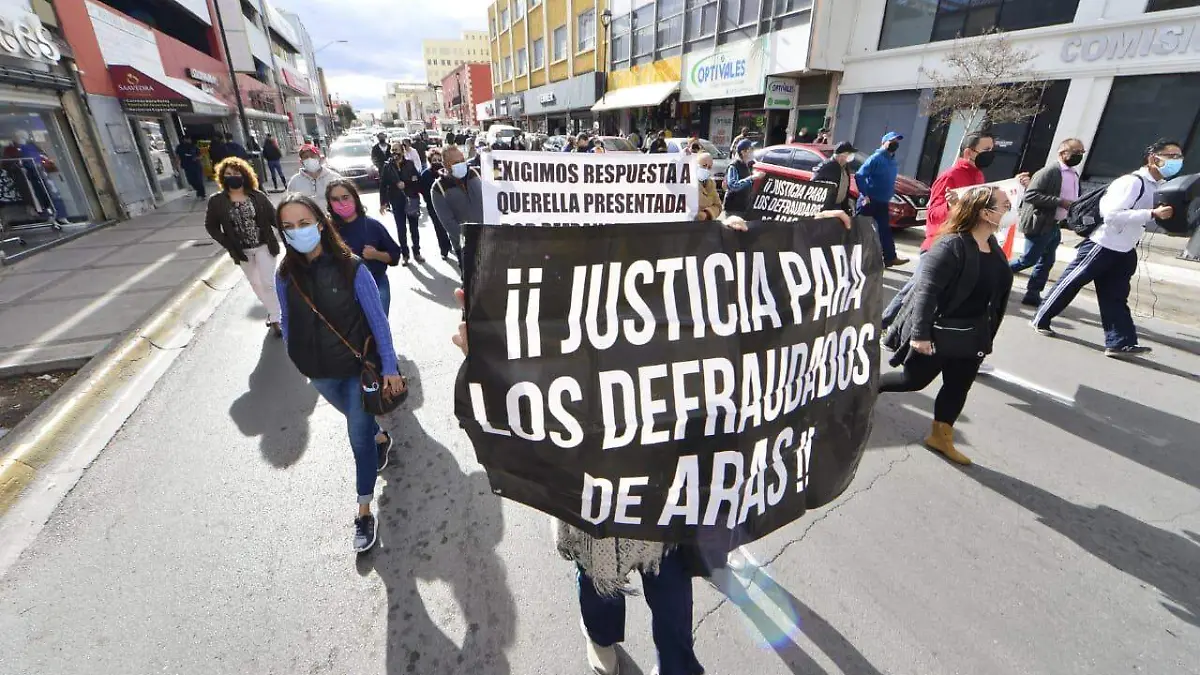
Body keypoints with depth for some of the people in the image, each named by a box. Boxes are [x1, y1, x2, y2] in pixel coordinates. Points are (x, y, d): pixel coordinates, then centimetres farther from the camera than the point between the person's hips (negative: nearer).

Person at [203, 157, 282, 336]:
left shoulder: (257, 196, -8)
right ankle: (272, 311, 33)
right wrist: (229, 246, -9)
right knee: (256, 284, 15)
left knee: (268, 283, -3)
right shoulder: (217, 201, -6)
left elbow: (273, 217, -5)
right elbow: (211, 226, 0)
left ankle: (275, 319, 7)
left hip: (263, 246, -2)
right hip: (242, 251, 2)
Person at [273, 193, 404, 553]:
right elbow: (287, 321, 5)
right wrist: (297, 357, 10)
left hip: (359, 365, -4)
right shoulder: (285, 275, -8)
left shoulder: (351, 268, -18)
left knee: (359, 435, 4)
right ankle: (381, 438, 59)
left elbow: (377, 319, -14)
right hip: (319, 372, 4)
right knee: (359, 421, 25)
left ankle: (364, 510, 20)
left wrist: (389, 367, -13)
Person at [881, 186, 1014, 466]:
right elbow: (926, 290, -27)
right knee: (914, 379, 6)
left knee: (958, 388, 13)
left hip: (972, 337, 8)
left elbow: (996, 293, 15)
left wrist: (986, 336, 17)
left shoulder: (994, 246, 5)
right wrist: (920, 333, -29)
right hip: (937, 333, -8)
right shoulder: (951, 245, -22)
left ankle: (941, 437, 28)